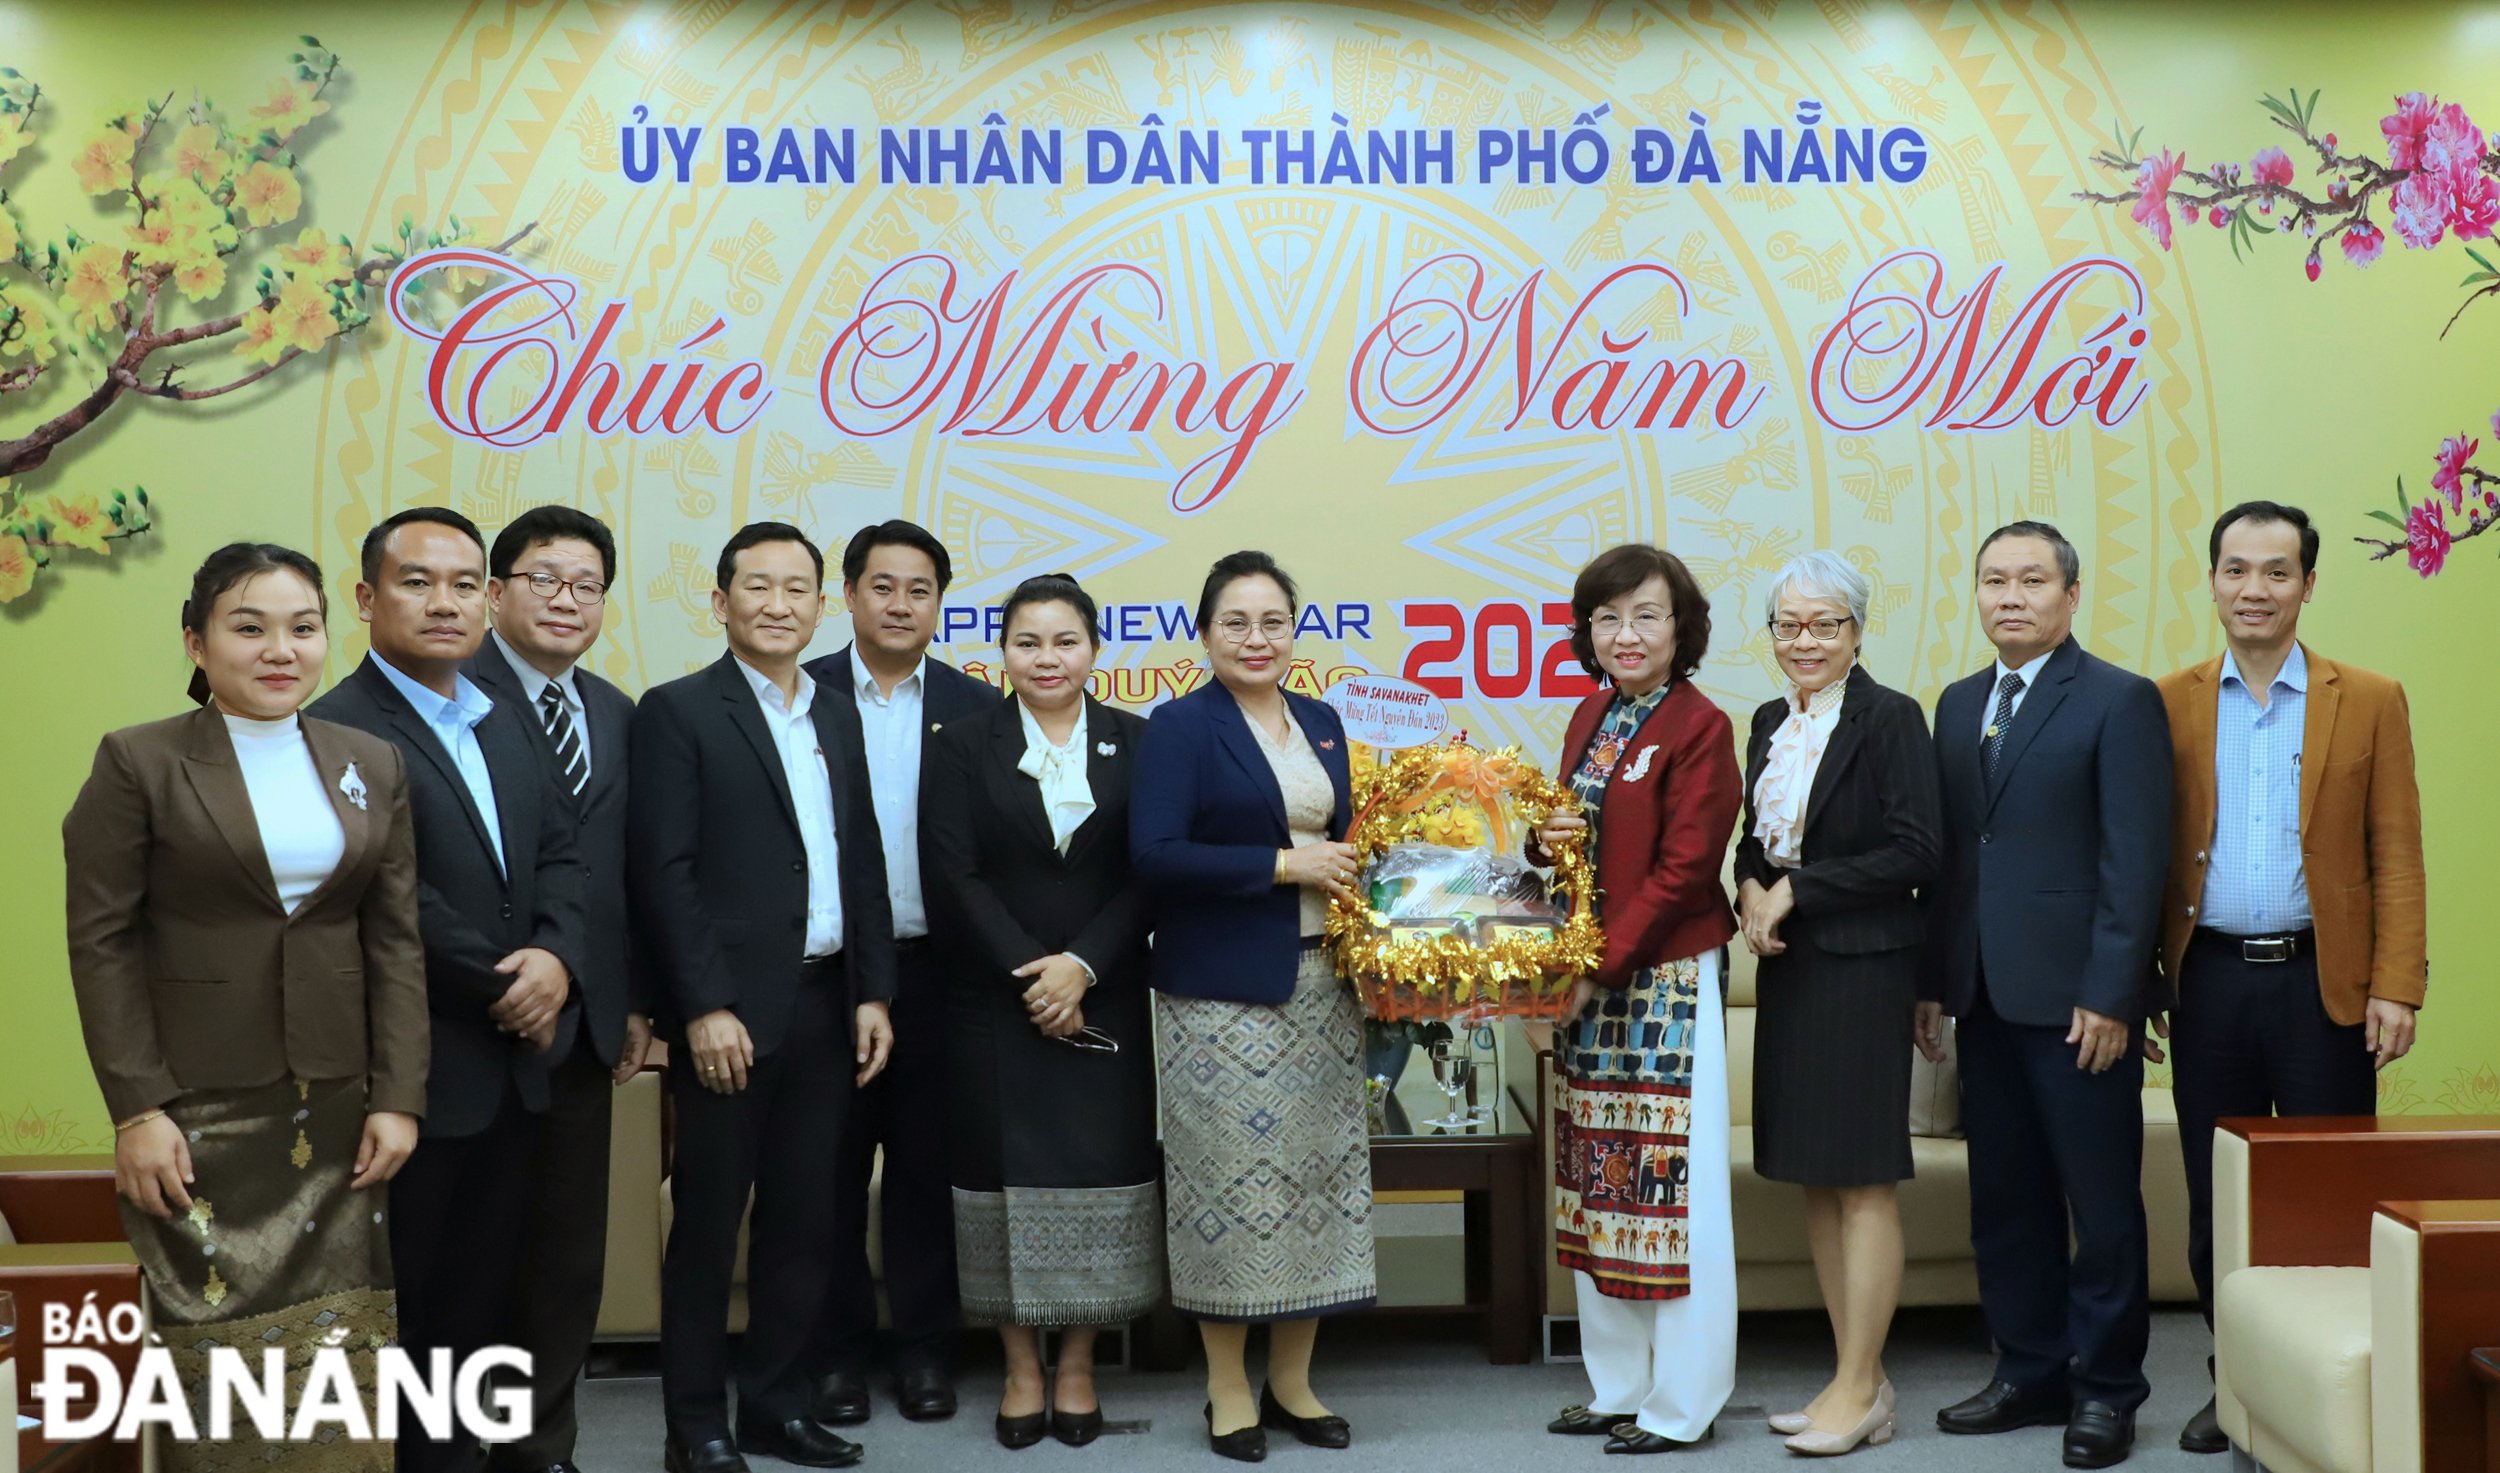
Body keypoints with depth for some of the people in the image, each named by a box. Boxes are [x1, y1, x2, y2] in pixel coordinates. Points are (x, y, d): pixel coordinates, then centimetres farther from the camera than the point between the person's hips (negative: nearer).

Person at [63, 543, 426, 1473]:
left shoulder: (373, 765, 8)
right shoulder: (138, 762, -2)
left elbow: (397, 942, 7)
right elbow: (100, 942, -4)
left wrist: (398, 1097, 0)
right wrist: (136, 1110, -10)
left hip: (336, 1107, 3)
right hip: (198, 1108, -3)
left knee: (339, 1351, 5)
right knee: (220, 1352, 2)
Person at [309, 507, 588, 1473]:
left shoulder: (504, 725, 13)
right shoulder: (337, 730, -13)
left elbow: (559, 855, 8)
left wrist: (553, 956, -10)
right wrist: (503, 989, -13)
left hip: (515, 1062, 7)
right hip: (414, 1069, -7)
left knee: (481, 1295, 16)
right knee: (394, 1308, 8)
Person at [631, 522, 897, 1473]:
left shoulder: (836, 719, 14)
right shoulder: (678, 711, -5)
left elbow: (862, 865, 13)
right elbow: (664, 872, -11)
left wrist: (873, 993, 6)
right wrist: (705, 1008, -16)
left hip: (827, 1009, 6)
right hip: (732, 1012, -6)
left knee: (804, 1218, 12)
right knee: (707, 1224, 5)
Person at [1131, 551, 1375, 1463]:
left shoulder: (1322, 724, 13)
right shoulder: (1180, 726, -5)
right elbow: (1154, 856, -16)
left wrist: (1344, 872, 1)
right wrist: (1283, 864, -16)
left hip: (1320, 984, 6)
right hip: (1221, 993, -6)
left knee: (1316, 1169, 8)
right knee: (1230, 1176, -2)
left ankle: (1292, 1382, 21)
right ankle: (1228, 1390, 15)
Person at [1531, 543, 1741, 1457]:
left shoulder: (1700, 728, -10)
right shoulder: (1591, 717, 11)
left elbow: (1682, 869, -14)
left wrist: (1605, 966, -17)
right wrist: (1547, 840, -4)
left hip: (1667, 978, -7)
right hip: (1590, 981, 7)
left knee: (1670, 1177, -1)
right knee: (1599, 1181, 12)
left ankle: (1680, 1404, 11)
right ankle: (1616, 1388, 24)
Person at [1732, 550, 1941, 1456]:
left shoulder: (1890, 719, -9)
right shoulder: (1770, 722, 13)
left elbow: (1915, 851, -16)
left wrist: (1795, 891, -14)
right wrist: (1750, 889, -2)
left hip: (1863, 965, -7)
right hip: (1787, 965, 8)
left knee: (1864, 1179, -2)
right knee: (1815, 1179, 10)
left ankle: (1859, 1393, 6)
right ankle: (1857, 1377, 21)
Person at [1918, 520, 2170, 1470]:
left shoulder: (2120, 701, -5)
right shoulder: (1959, 705, 14)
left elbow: (2134, 861, -10)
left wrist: (2109, 996, -15)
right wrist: (1934, 981, 9)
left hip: (2078, 999, -6)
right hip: (1986, 998, 6)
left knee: (2102, 1204, 4)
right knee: (2004, 1201, 12)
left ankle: (2105, 1389, 16)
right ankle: (2030, 1372, 24)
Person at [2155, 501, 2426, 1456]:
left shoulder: (2370, 702, 3)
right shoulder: (2169, 703, 6)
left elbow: (2397, 857, 0)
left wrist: (2395, 988, -8)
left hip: (2323, 982, -1)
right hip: (2210, 982, 1)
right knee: (2215, 1200, 8)